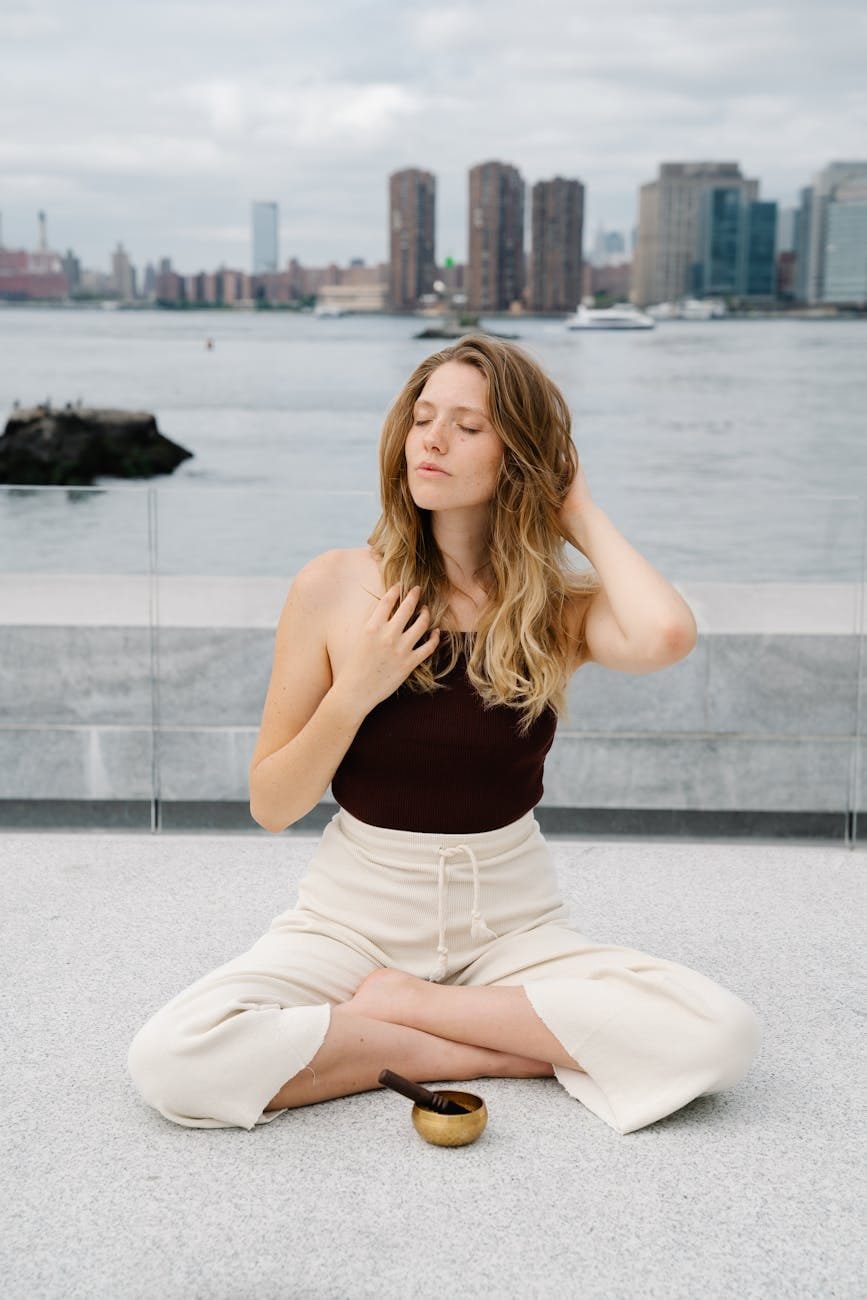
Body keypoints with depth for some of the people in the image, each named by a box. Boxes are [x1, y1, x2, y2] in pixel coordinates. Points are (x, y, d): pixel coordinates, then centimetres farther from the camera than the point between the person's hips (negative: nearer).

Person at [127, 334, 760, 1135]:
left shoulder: (559, 606, -2)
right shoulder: (337, 586, -4)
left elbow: (665, 634, -28)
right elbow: (270, 808, 0)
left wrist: (582, 514, -11)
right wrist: (354, 692, -16)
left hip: (511, 924, 1)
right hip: (356, 916, -1)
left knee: (720, 1036, -23)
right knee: (172, 1060, -27)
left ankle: (398, 1006, -8)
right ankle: (492, 1051, -10)